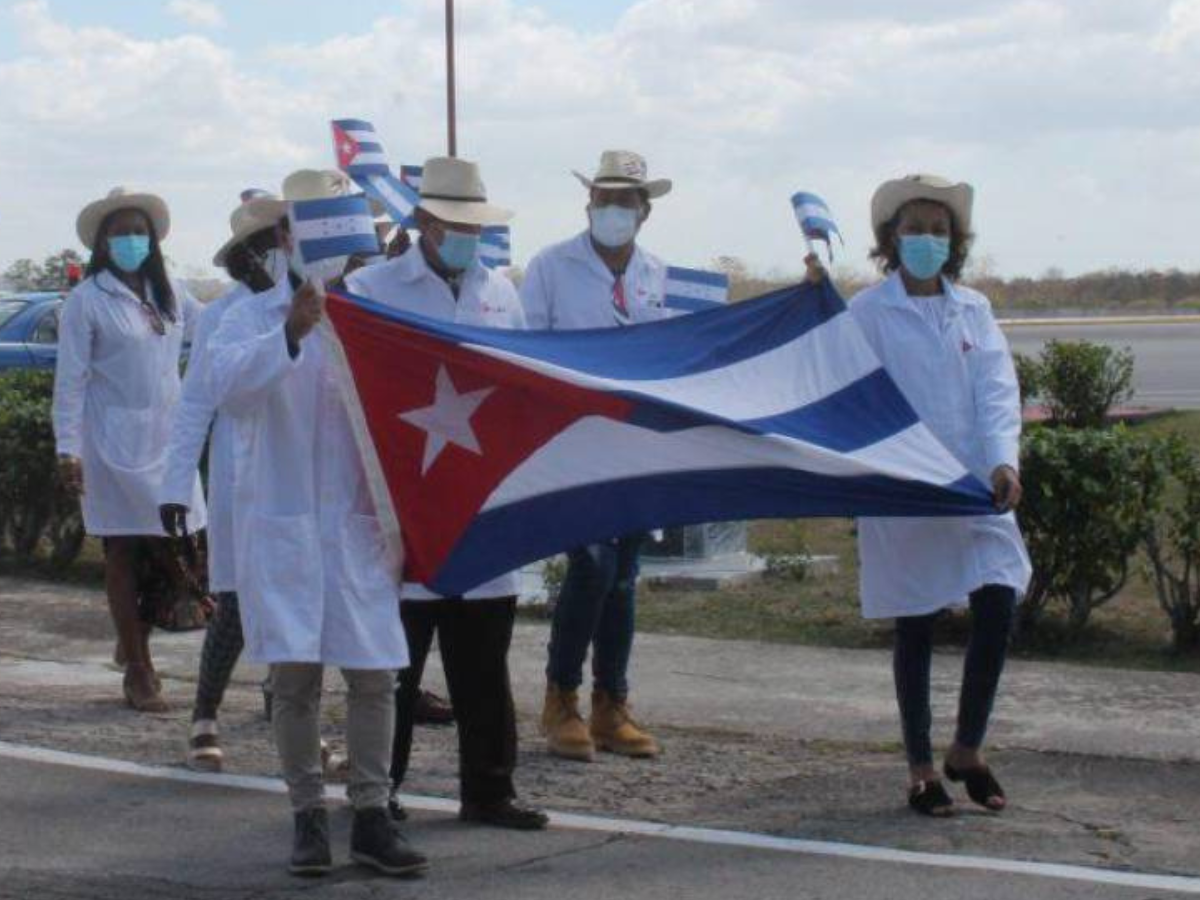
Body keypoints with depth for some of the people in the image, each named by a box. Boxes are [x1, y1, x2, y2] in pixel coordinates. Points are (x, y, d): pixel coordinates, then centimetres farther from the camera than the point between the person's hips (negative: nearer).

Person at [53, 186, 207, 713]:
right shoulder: (87, 300, -5)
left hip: (168, 441, 5)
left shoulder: (169, 294, 11)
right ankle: (138, 673, 10)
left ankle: (136, 640, 26)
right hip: (116, 445, -5)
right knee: (124, 553, 2)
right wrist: (68, 449, -12)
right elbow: (70, 379, -7)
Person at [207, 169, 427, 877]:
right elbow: (228, 388, -17)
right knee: (295, 675, -1)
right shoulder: (253, 319, 3)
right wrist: (289, 334, -31)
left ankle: (372, 816, 7)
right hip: (281, 521, -1)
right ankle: (309, 815, 10)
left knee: (374, 673, -1)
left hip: (359, 521, 2)